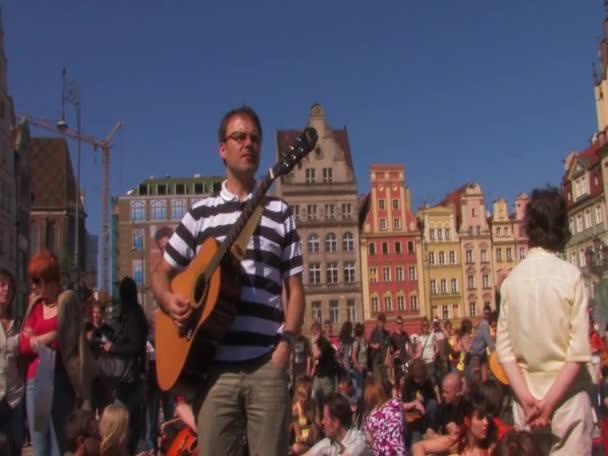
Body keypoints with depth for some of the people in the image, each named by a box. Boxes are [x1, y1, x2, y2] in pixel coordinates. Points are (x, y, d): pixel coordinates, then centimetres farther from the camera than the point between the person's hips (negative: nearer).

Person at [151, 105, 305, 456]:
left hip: (266, 365, 0)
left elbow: (295, 288, 8)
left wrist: (287, 342, -5)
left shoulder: (280, 213, 10)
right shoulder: (201, 213, 12)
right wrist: (170, 302, -4)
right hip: (214, 365, 1)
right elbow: (161, 273, 17)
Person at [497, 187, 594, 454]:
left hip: (525, 399, 4)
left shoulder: (512, 279, 1)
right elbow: (580, 350, -13)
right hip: (566, 397, -3)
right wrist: (550, 401, -11)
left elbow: (504, 348, -3)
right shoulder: (570, 275, -8)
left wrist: (527, 398, -7)